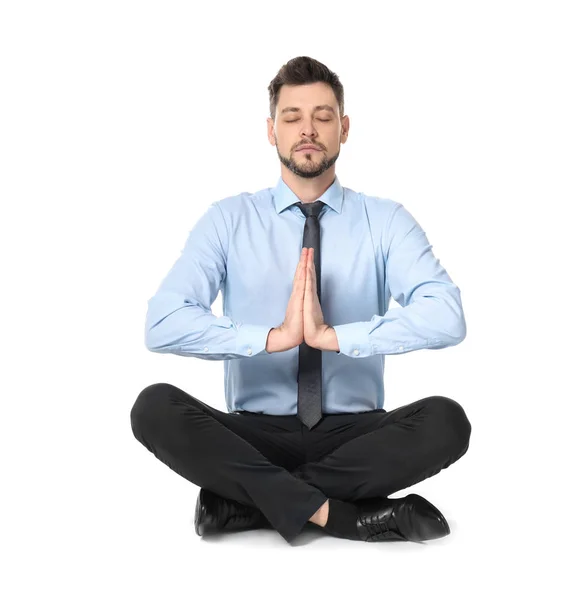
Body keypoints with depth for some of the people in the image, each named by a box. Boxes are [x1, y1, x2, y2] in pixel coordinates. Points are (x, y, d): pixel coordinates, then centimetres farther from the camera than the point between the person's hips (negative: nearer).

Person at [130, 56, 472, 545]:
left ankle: (245, 500, -18)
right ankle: (336, 513, -23)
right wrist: (275, 337, -24)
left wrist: (333, 335, -27)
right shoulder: (228, 220, 0)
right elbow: (162, 324, -14)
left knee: (446, 420, -28)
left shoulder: (386, 221, 0)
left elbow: (447, 316, -17)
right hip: (256, 435, 0)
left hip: (353, 433, 1)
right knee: (155, 408, -26)